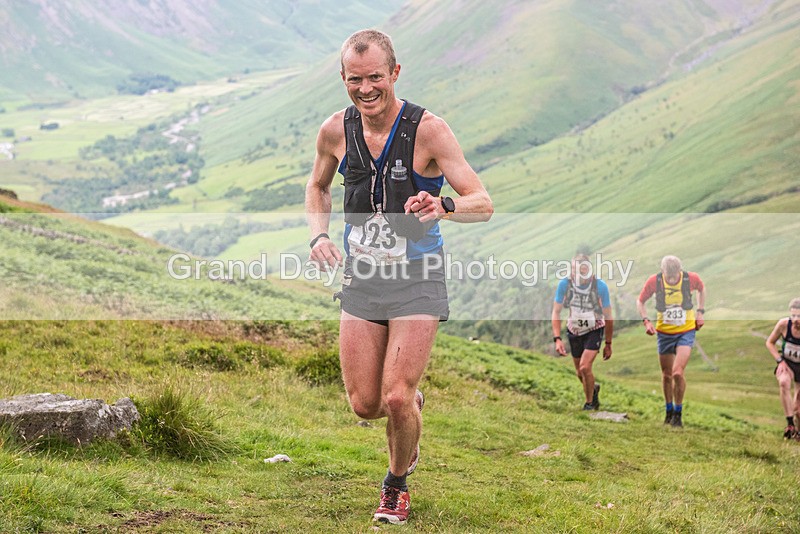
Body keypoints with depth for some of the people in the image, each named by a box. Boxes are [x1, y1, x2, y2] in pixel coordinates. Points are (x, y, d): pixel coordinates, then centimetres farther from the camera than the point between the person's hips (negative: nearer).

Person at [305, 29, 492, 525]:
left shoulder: (429, 129, -16)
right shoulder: (336, 130, -4)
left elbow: (483, 203, -18)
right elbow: (318, 187, 17)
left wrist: (443, 206, -40)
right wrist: (319, 235, -2)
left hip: (417, 280, -4)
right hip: (361, 278, 4)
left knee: (396, 399, -11)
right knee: (365, 404, 2)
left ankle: (398, 484, 19)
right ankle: (413, 405, 39)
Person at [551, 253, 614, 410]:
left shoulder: (600, 286, -24)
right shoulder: (564, 284, -21)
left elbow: (608, 317, -12)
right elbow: (556, 312, -13)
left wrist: (608, 344, -6)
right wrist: (557, 339, -23)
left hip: (594, 330, -3)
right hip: (574, 331, 3)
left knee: (585, 367, -19)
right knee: (580, 374, 12)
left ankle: (589, 403, 4)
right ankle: (594, 388, 46)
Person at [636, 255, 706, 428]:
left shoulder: (691, 278, -15)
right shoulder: (654, 281, -16)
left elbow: (701, 289, 10)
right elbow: (640, 301, 0)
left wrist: (700, 312, 3)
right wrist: (646, 321, -13)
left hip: (686, 331, -2)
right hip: (664, 332, 2)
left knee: (678, 372, -15)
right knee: (666, 375, 10)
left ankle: (678, 412, 3)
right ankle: (669, 410, 32)